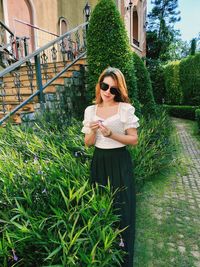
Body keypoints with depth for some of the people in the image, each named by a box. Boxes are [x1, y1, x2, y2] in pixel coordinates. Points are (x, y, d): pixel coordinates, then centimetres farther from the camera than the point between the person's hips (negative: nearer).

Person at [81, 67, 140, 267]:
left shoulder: (126, 109, -7)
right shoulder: (90, 110, 3)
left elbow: (134, 140, -6)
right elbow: (88, 143, 4)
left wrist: (111, 134, -21)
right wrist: (92, 131, -17)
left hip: (120, 163, -3)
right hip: (99, 162, 3)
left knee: (122, 206, 5)